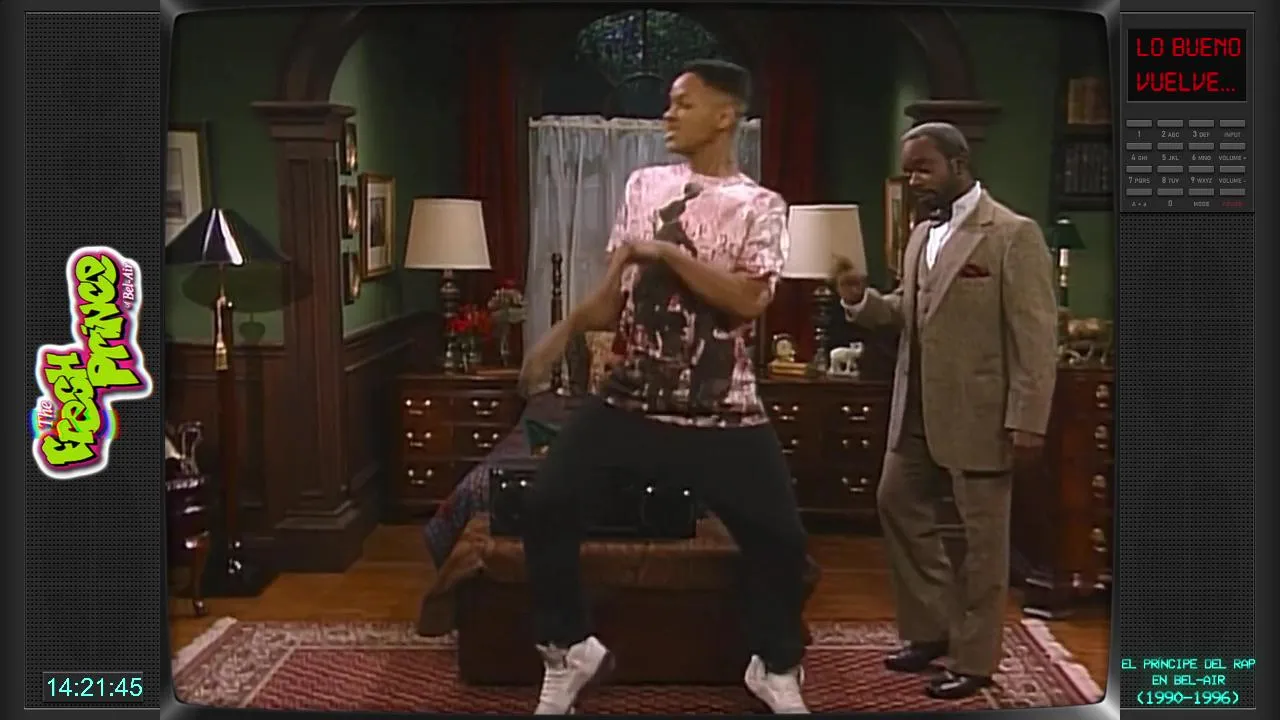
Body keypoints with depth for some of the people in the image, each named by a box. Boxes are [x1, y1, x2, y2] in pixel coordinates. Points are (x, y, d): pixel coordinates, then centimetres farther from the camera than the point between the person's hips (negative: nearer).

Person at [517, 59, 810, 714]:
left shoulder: (759, 206, -2)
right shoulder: (645, 185, 8)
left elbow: (749, 299, -18)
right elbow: (616, 291, 12)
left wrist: (667, 252, -16)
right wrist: (566, 328, -2)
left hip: (722, 408, -2)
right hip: (632, 394, 3)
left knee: (778, 534, -1)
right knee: (547, 504, -7)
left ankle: (776, 666, 26)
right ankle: (569, 650, 13)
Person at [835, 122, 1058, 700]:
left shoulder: (1014, 235, -11)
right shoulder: (921, 235, 12)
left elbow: (1036, 336, -14)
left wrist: (1027, 420, -19)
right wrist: (861, 300, -1)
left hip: (979, 414, -8)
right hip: (918, 410, 8)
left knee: (981, 534, 4)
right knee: (897, 504, 14)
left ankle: (974, 658, 17)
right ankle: (932, 630, 29)